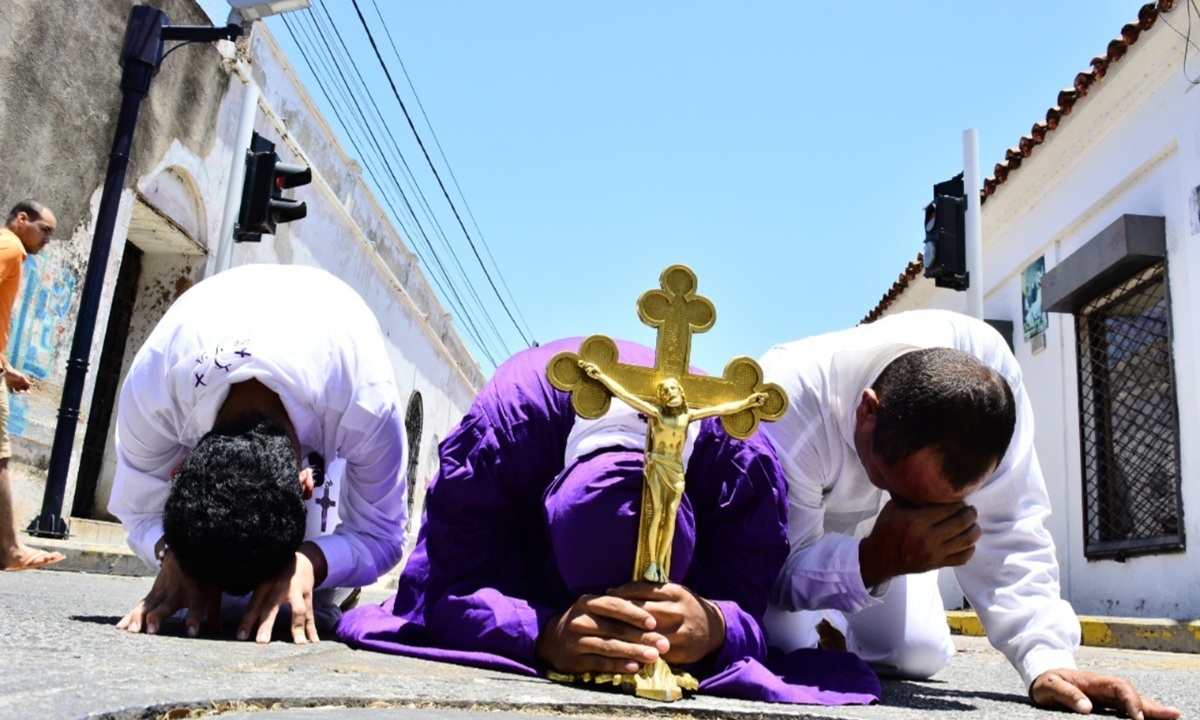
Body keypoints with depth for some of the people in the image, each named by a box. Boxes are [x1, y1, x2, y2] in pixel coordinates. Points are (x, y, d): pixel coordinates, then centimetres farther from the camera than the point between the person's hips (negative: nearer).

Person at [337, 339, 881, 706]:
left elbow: (747, 607, -40)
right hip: (522, 517, -1)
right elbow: (448, 588, -45)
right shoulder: (501, 428, -46)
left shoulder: (744, 462, -42)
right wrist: (545, 636, -66)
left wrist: (713, 628, -66)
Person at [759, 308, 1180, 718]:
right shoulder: (788, 414, -43)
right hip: (781, 524, -3)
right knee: (795, 647, -22)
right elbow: (780, 571, -33)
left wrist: (1048, 660, -36)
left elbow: (1006, 531, -27)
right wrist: (879, 560, -51)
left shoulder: (987, 366, -33)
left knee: (917, 656, -10)